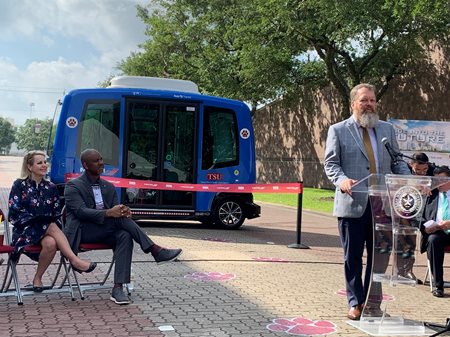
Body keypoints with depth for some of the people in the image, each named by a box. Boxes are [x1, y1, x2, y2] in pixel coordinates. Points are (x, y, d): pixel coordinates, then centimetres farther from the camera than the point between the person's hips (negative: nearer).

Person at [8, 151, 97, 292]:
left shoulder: (51, 187, 14)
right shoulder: (20, 185, 3)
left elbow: (57, 214, 15)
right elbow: (14, 214, -6)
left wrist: (54, 223, -8)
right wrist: (42, 221, -17)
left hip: (48, 229, 3)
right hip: (25, 231, -3)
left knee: (51, 243, -34)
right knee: (52, 227, -35)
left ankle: (38, 278, -16)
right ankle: (74, 260, -39)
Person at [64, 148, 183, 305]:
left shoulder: (109, 187, 17)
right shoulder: (73, 186, -1)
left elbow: (115, 210, 10)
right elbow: (81, 212, -16)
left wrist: (123, 211, -17)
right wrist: (108, 213, -30)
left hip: (104, 231, 5)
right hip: (82, 232, -5)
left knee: (125, 236, -29)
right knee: (118, 219, -29)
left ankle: (118, 288, -35)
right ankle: (155, 250, -27)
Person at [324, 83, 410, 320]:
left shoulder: (387, 129, 14)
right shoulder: (338, 130, 2)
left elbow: (397, 161, 14)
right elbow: (330, 163, -1)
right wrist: (341, 180, -21)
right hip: (352, 203, -3)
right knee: (352, 257, 5)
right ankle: (355, 303, 17)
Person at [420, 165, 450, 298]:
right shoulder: (432, 195, 18)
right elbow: (423, 218, 16)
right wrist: (426, 226, -6)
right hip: (436, 232, 2)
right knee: (433, 240, -32)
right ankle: (438, 285, -28)